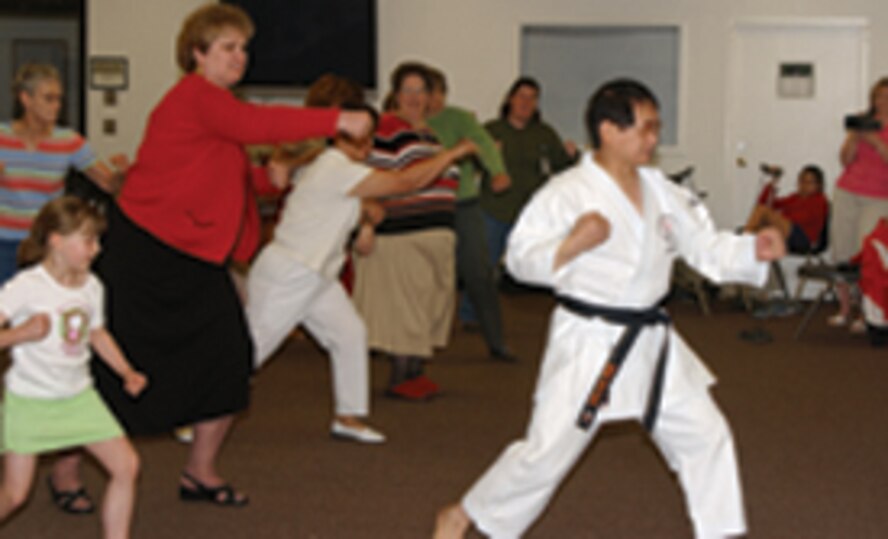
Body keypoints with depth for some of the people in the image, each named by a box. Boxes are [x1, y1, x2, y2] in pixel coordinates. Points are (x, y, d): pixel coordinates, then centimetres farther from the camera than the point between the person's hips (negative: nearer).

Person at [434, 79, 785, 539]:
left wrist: (753, 249, -6)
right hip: (588, 343, -6)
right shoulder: (566, 194, -13)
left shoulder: (663, 194, 6)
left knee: (705, 436, 8)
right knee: (547, 451, -2)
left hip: (651, 342, 6)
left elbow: (707, 248, 11)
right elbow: (521, 258, -12)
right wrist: (572, 244, -28)